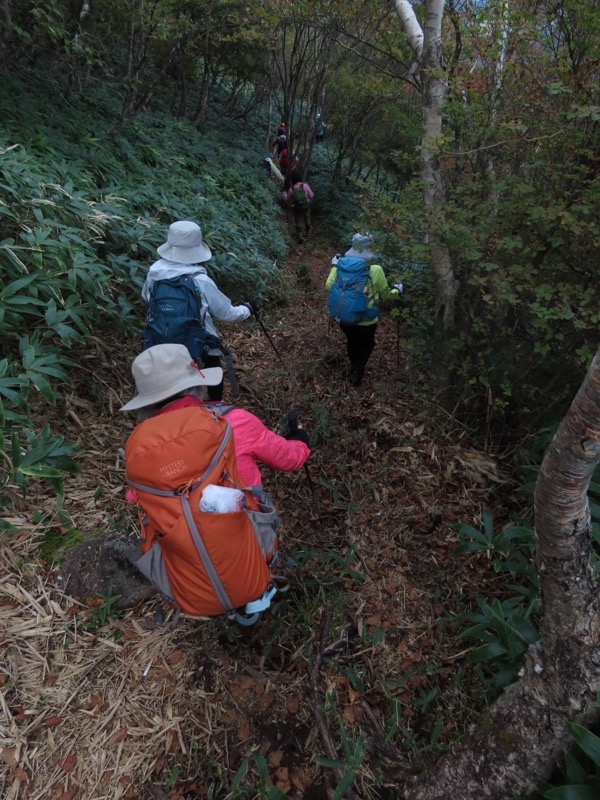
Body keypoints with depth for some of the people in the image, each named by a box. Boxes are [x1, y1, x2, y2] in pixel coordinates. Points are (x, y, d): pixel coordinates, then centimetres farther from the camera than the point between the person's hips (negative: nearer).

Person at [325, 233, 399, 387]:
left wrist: (334, 266, 15)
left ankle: (354, 369, 51)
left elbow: (329, 285, 3)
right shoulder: (375, 270, -15)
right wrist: (396, 291, 20)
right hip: (366, 321, -3)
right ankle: (356, 374, 19)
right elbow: (385, 294, -1)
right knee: (367, 345, 26)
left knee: (352, 342, 31)